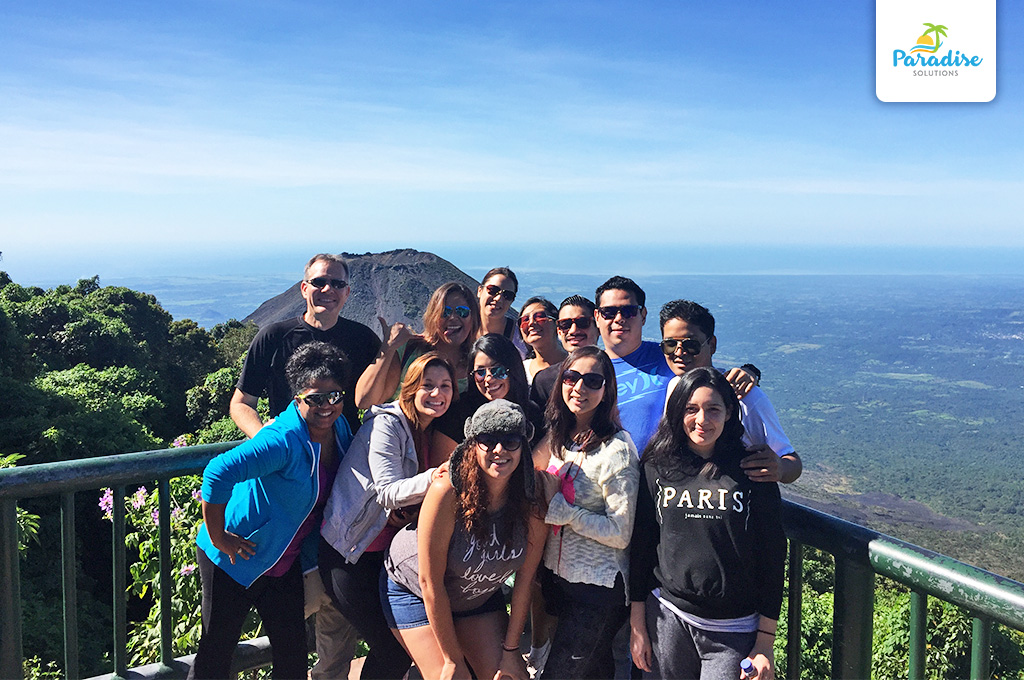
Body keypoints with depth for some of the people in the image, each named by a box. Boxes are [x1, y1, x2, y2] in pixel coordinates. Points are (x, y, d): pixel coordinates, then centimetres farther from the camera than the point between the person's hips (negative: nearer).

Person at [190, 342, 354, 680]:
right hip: (234, 560, -7)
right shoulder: (283, 440, -29)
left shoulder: (340, 427, -3)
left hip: (284, 562, 7)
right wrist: (217, 537, -28)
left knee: (293, 653, 14)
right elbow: (217, 473, -36)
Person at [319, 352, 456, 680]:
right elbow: (388, 493, -25)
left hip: (388, 551, 8)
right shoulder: (386, 425, -18)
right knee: (390, 647, -5)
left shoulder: (428, 431, 8)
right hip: (349, 553, -8)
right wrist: (431, 478, -42)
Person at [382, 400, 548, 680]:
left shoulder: (533, 499, -21)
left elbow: (525, 578, -10)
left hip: (479, 593, 4)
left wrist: (510, 649, -7)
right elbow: (430, 583, -26)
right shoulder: (448, 491, -33)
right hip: (413, 589, -3)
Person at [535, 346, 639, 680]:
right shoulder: (556, 436, 4)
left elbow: (620, 534, -17)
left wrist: (560, 509, -20)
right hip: (555, 575, 7)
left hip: (597, 587, -6)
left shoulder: (616, 448, -17)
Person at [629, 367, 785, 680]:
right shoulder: (656, 468, -1)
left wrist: (765, 643, -2)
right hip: (667, 618, 2)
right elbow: (640, 545, 4)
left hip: (735, 631, -1)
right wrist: (637, 625, 5)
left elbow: (772, 556, -2)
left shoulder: (753, 471, -5)